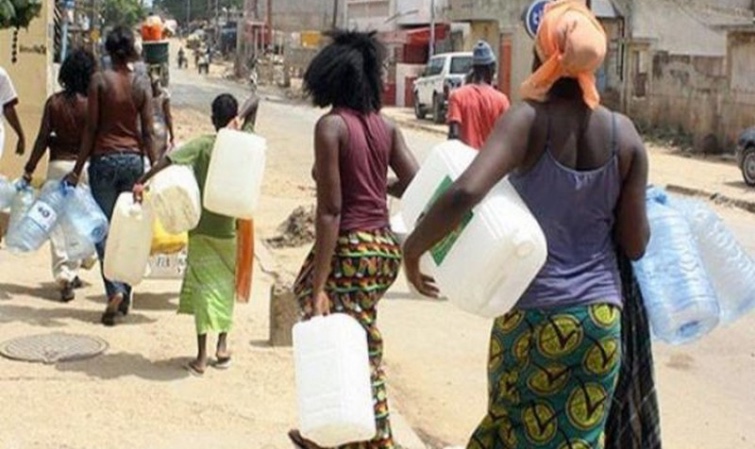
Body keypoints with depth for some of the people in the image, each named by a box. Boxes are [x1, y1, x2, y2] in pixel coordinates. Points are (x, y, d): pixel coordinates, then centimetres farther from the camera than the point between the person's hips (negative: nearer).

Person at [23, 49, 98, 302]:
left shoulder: (54, 102, -2)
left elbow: (43, 139, -2)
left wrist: (29, 169, 5)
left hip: (58, 165, 1)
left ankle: (63, 275, -2)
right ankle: (71, 273, 19)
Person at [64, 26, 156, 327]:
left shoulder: (100, 81, -6)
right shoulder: (142, 84, 1)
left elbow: (91, 128, -7)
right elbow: (147, 131, 0)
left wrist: (78, 169, -1)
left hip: (105, 159, -3)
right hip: (134, 160, 3)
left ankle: (115, 290, -14)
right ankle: (125, 296, 17)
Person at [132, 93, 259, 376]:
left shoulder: (203, 145, -8)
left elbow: (169, 160, -18)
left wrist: (141, 182, -15)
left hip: (202, 228, -1)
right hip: (230, 228, 2)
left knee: (204, 288, 2)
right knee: (226, 286, 18)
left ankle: (202, 357, 1)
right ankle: (222, 347, 22)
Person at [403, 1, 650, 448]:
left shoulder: (528, 121, -13)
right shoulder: (625, 134, -3)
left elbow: (464, 194, -28)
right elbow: (635, 245, 0)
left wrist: (414, 247, -14)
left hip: (532, 314, -2)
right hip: (601, 316, 2)